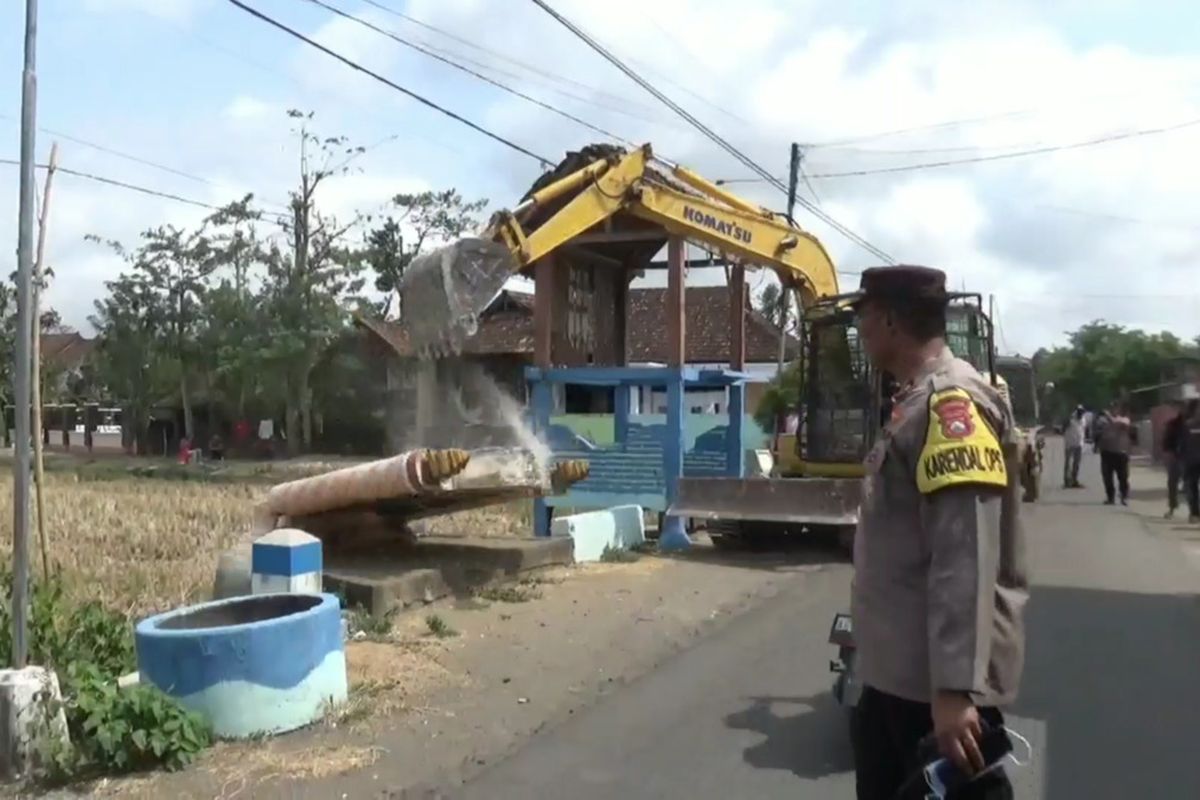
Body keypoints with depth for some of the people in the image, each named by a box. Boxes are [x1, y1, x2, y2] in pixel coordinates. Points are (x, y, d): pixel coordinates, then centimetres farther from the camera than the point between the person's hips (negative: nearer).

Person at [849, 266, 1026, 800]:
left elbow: (966, 559, -27)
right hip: (894, 670, 10)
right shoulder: (918, 401, 12)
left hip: (939, 682, -10)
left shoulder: (952, 402, -19)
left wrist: (955, 687, -30)